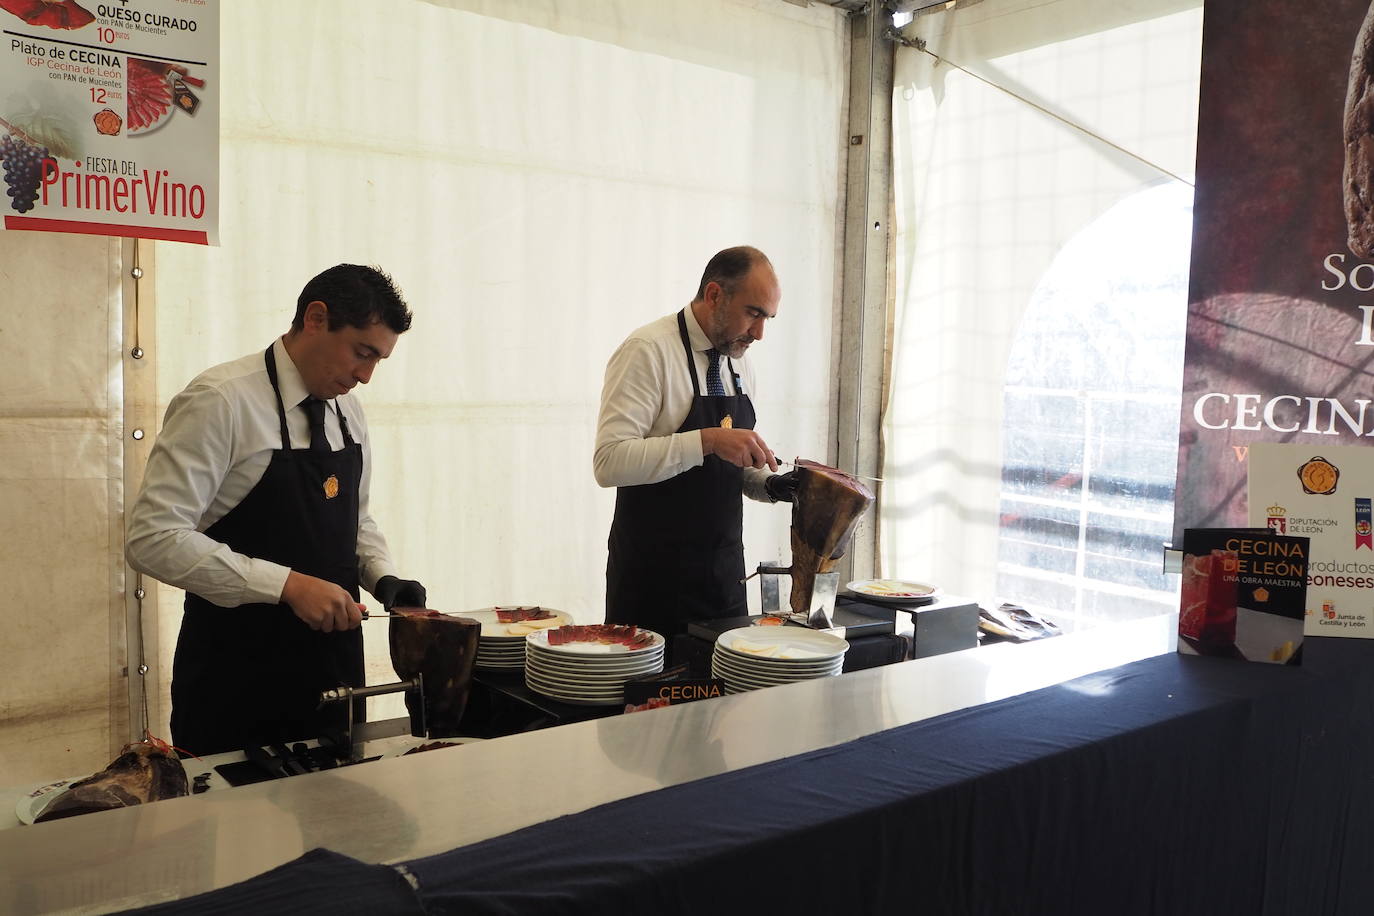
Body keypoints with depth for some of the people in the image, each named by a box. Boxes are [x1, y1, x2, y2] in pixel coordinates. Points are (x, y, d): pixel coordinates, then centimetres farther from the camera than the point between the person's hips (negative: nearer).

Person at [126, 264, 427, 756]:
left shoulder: (347, 410, 7)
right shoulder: (220, 401, -16)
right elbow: (153, 538, -21)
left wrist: (383, 578, -1)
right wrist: (287, 584, -26)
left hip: (334, 661, 7)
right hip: (237, 676, -6)